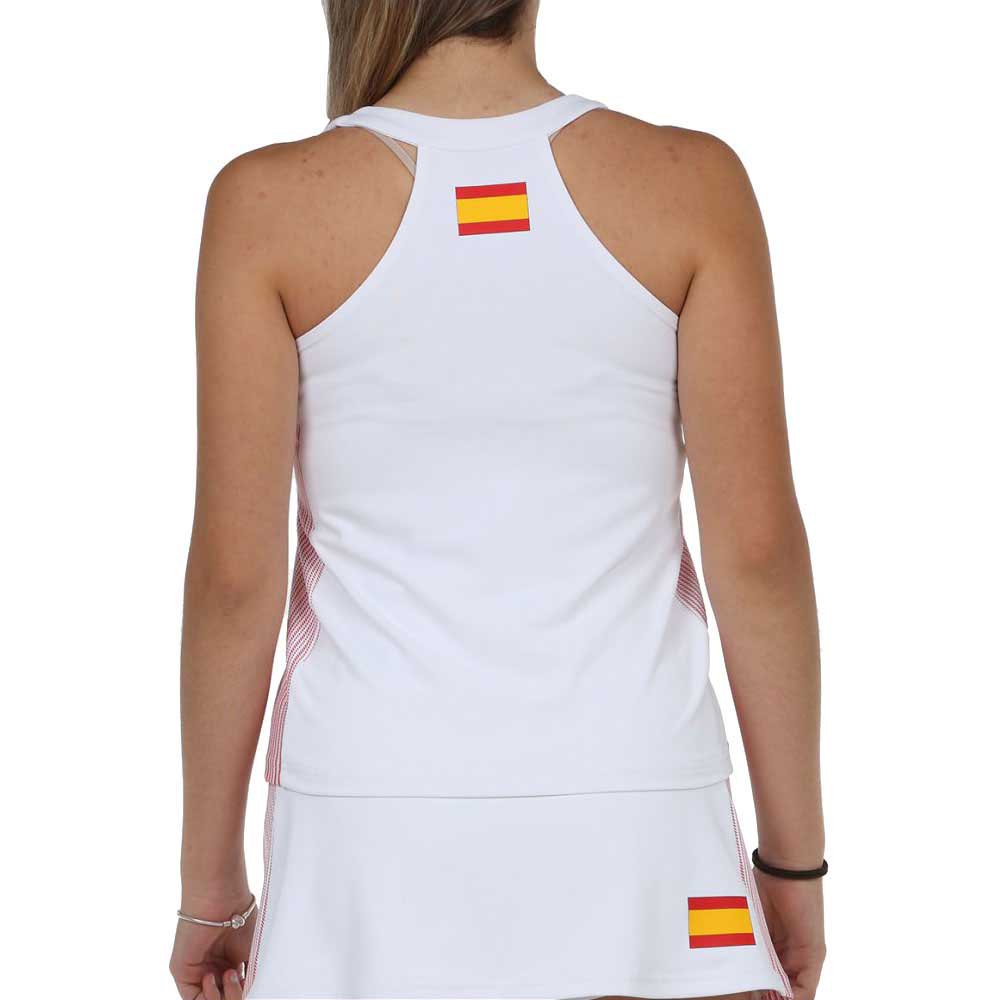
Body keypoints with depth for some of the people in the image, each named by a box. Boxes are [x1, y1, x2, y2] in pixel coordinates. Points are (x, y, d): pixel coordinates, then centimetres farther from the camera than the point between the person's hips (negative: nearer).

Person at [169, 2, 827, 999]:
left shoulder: (270, 204, -5)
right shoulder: (690, 183, -3)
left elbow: (235, 573, -5)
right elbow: (757, 546, -4)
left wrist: (210, 886, 6)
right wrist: (795, 856, 7)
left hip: (379, 831, 0)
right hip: (634, 833, 0)